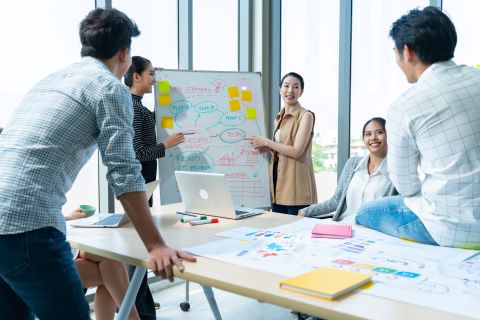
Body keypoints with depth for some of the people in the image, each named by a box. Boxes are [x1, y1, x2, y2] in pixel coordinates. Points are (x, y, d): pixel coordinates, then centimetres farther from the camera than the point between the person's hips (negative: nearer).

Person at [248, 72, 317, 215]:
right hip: (278, 177, 7)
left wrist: (266, 142, -10)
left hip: (295, 182, -7)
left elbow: (296, 151, -15)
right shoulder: (279, 117, 16)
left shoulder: (306, 116, -7)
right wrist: (267, 148, 5)